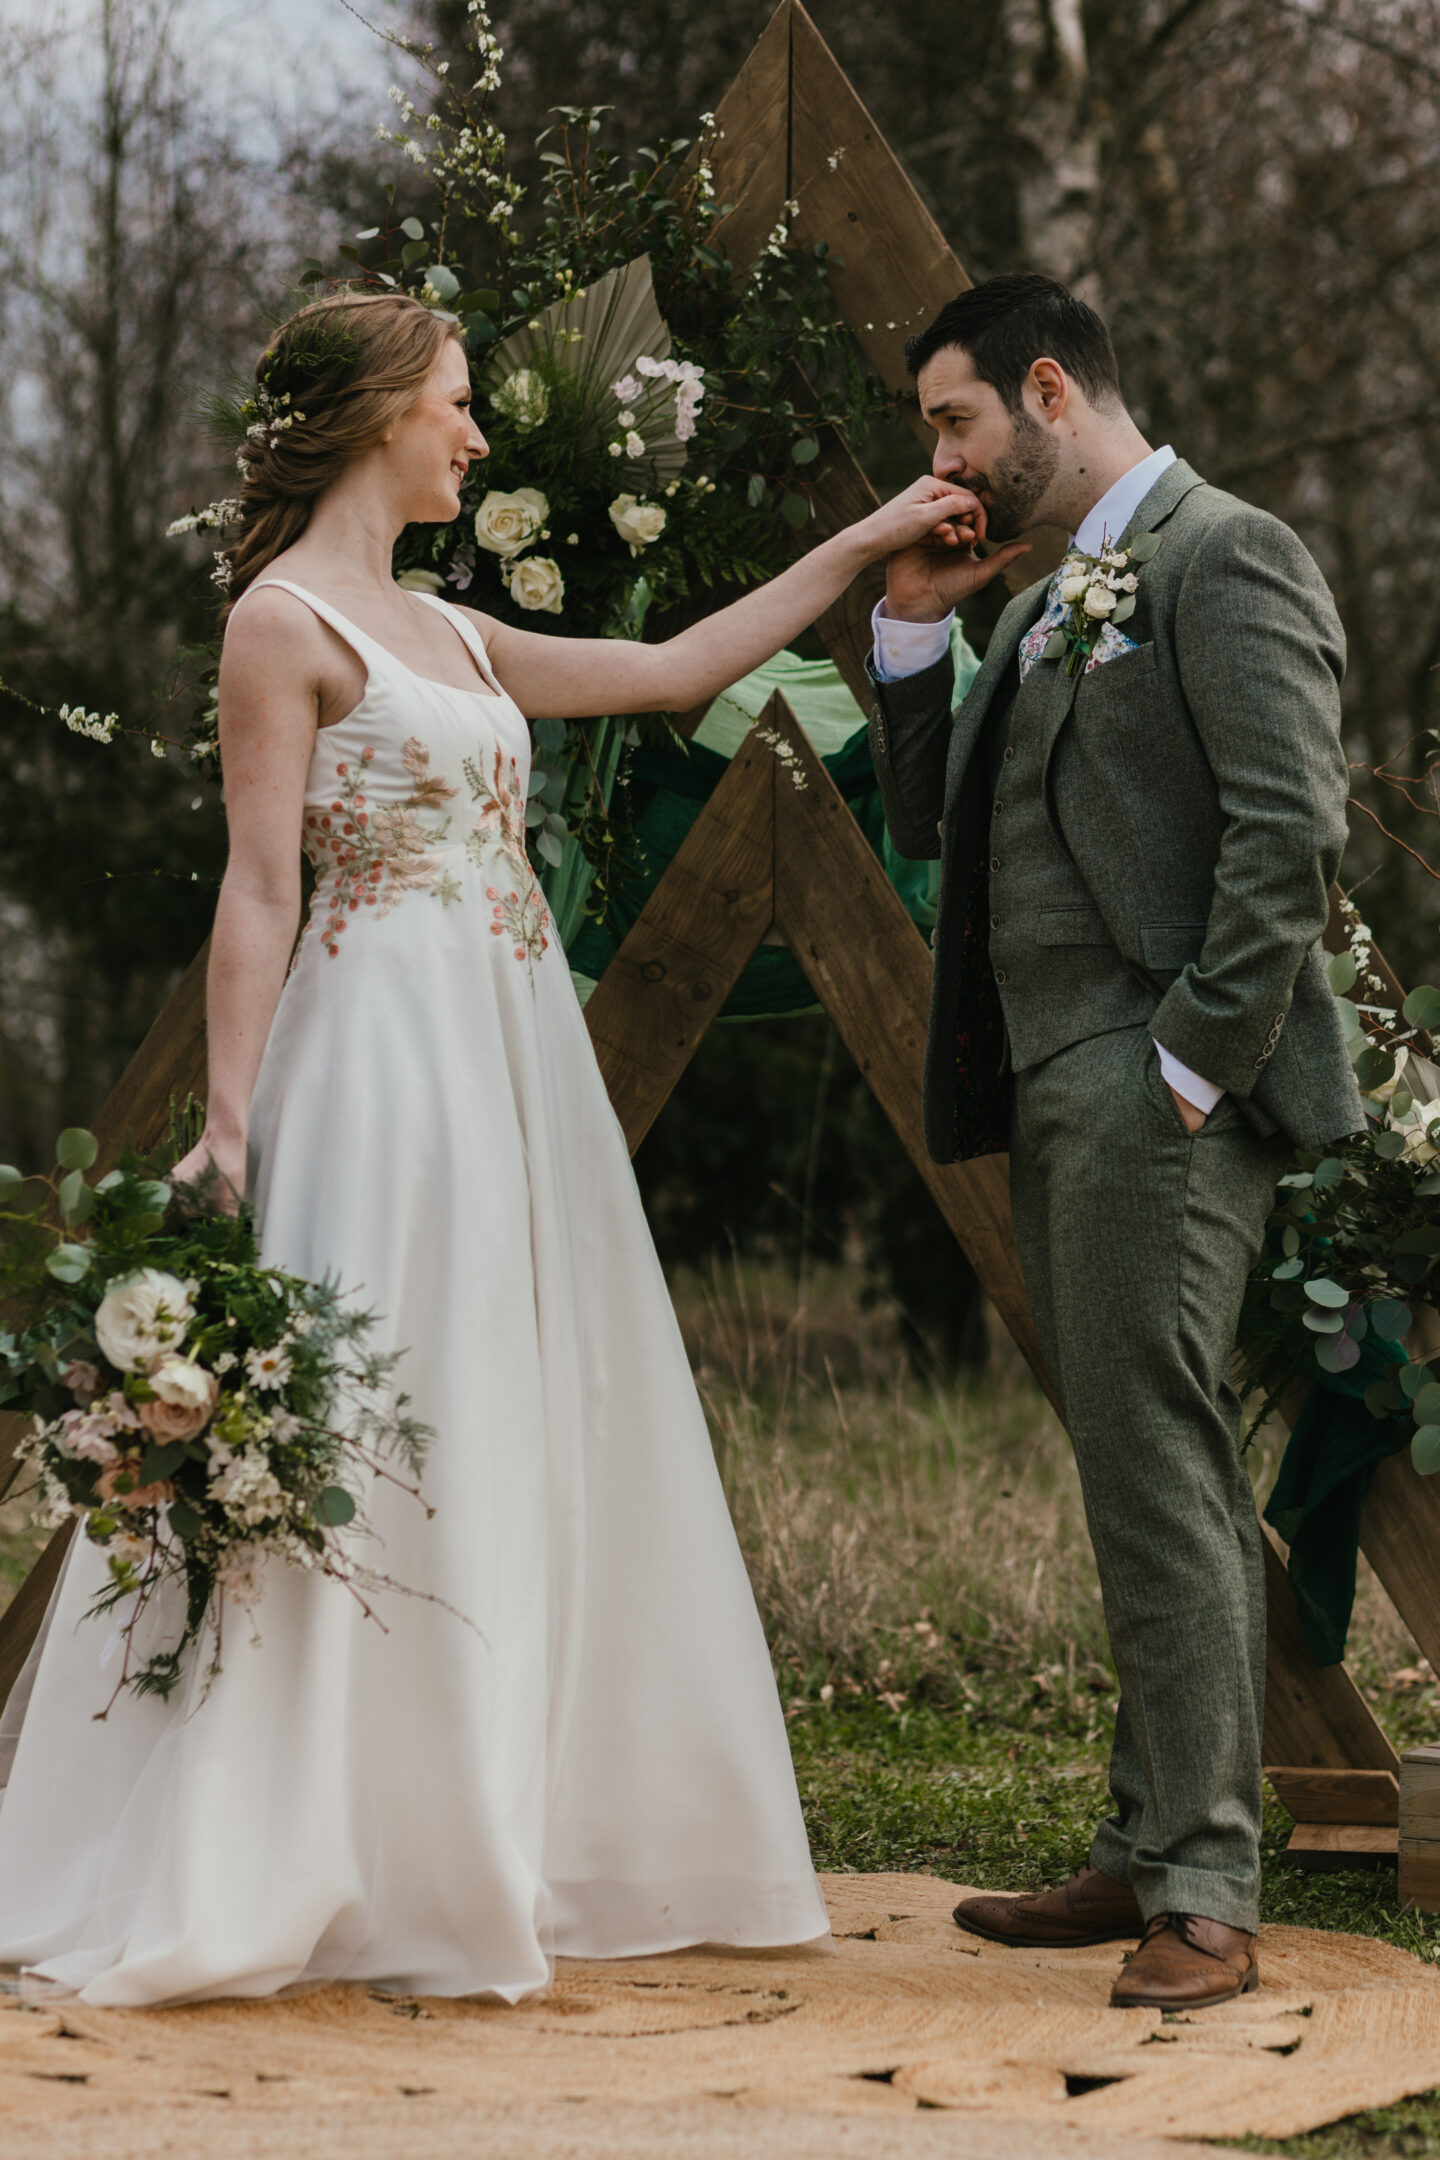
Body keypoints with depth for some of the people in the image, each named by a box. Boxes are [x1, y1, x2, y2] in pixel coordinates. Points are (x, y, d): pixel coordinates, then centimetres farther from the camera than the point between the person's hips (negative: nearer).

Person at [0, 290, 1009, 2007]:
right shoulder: (283, 621, -5)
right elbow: (259, 891, -11)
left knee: (539, 1457, 9)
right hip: (391, 1060, -9)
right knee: (389, 1457, -6)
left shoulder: (446, 633, 19)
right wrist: (227, 1126, -17)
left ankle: (512, 1850, 17)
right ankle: (383, 1882, 1)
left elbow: (676, 668, 24)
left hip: (517, 1068, 9)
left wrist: (868, 544, 25)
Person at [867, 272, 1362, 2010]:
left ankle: (1201, 1894, -5)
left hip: (1158, 1099, -9)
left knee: (1159, 1474, -10)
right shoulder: (1049, 604, 21)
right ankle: (1155, 1849, 20)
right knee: (1144, 1473, 13)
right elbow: (928, 820, 21)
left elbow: (1289, 835, -17)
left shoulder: (1228, 560, -8)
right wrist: (912, 623, 10)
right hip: (1056, 1098, 9)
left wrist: (1191, 1069, -19)